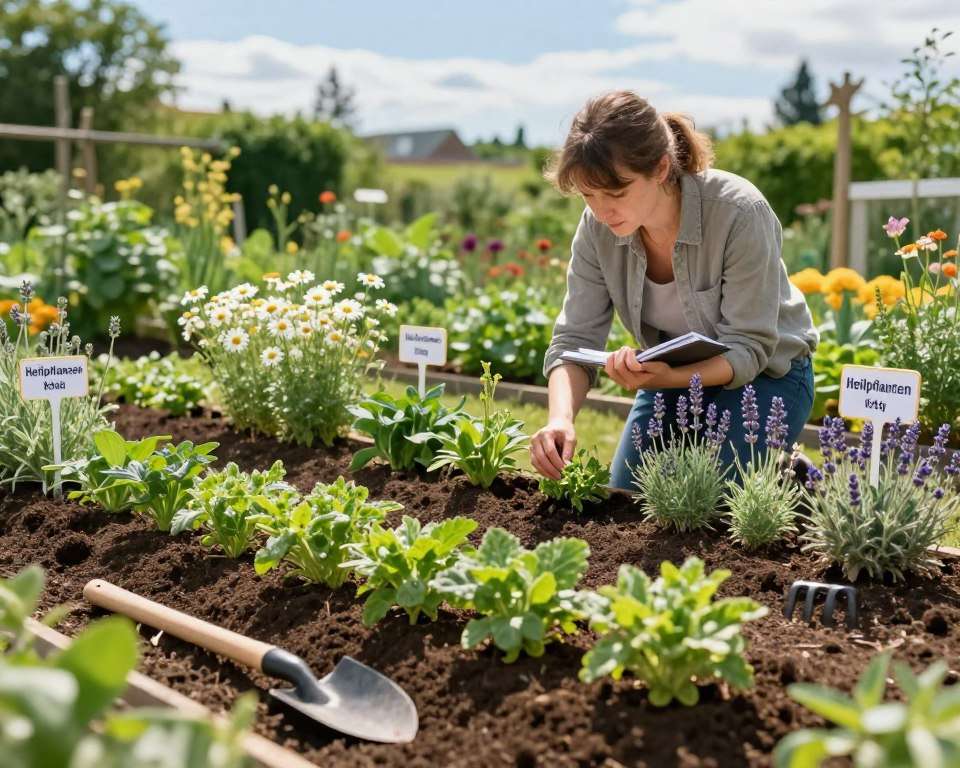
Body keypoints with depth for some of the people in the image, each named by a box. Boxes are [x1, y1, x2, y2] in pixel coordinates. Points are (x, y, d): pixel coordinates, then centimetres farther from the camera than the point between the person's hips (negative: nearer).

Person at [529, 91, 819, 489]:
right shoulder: (598, 227, -17)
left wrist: (666, 378, -47)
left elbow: (747, 349, -28)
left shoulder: (740, 214, -31)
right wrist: (561, 418, -36)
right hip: (675, 373, 5)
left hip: (763, 374, -5)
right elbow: (575, 339, -16)